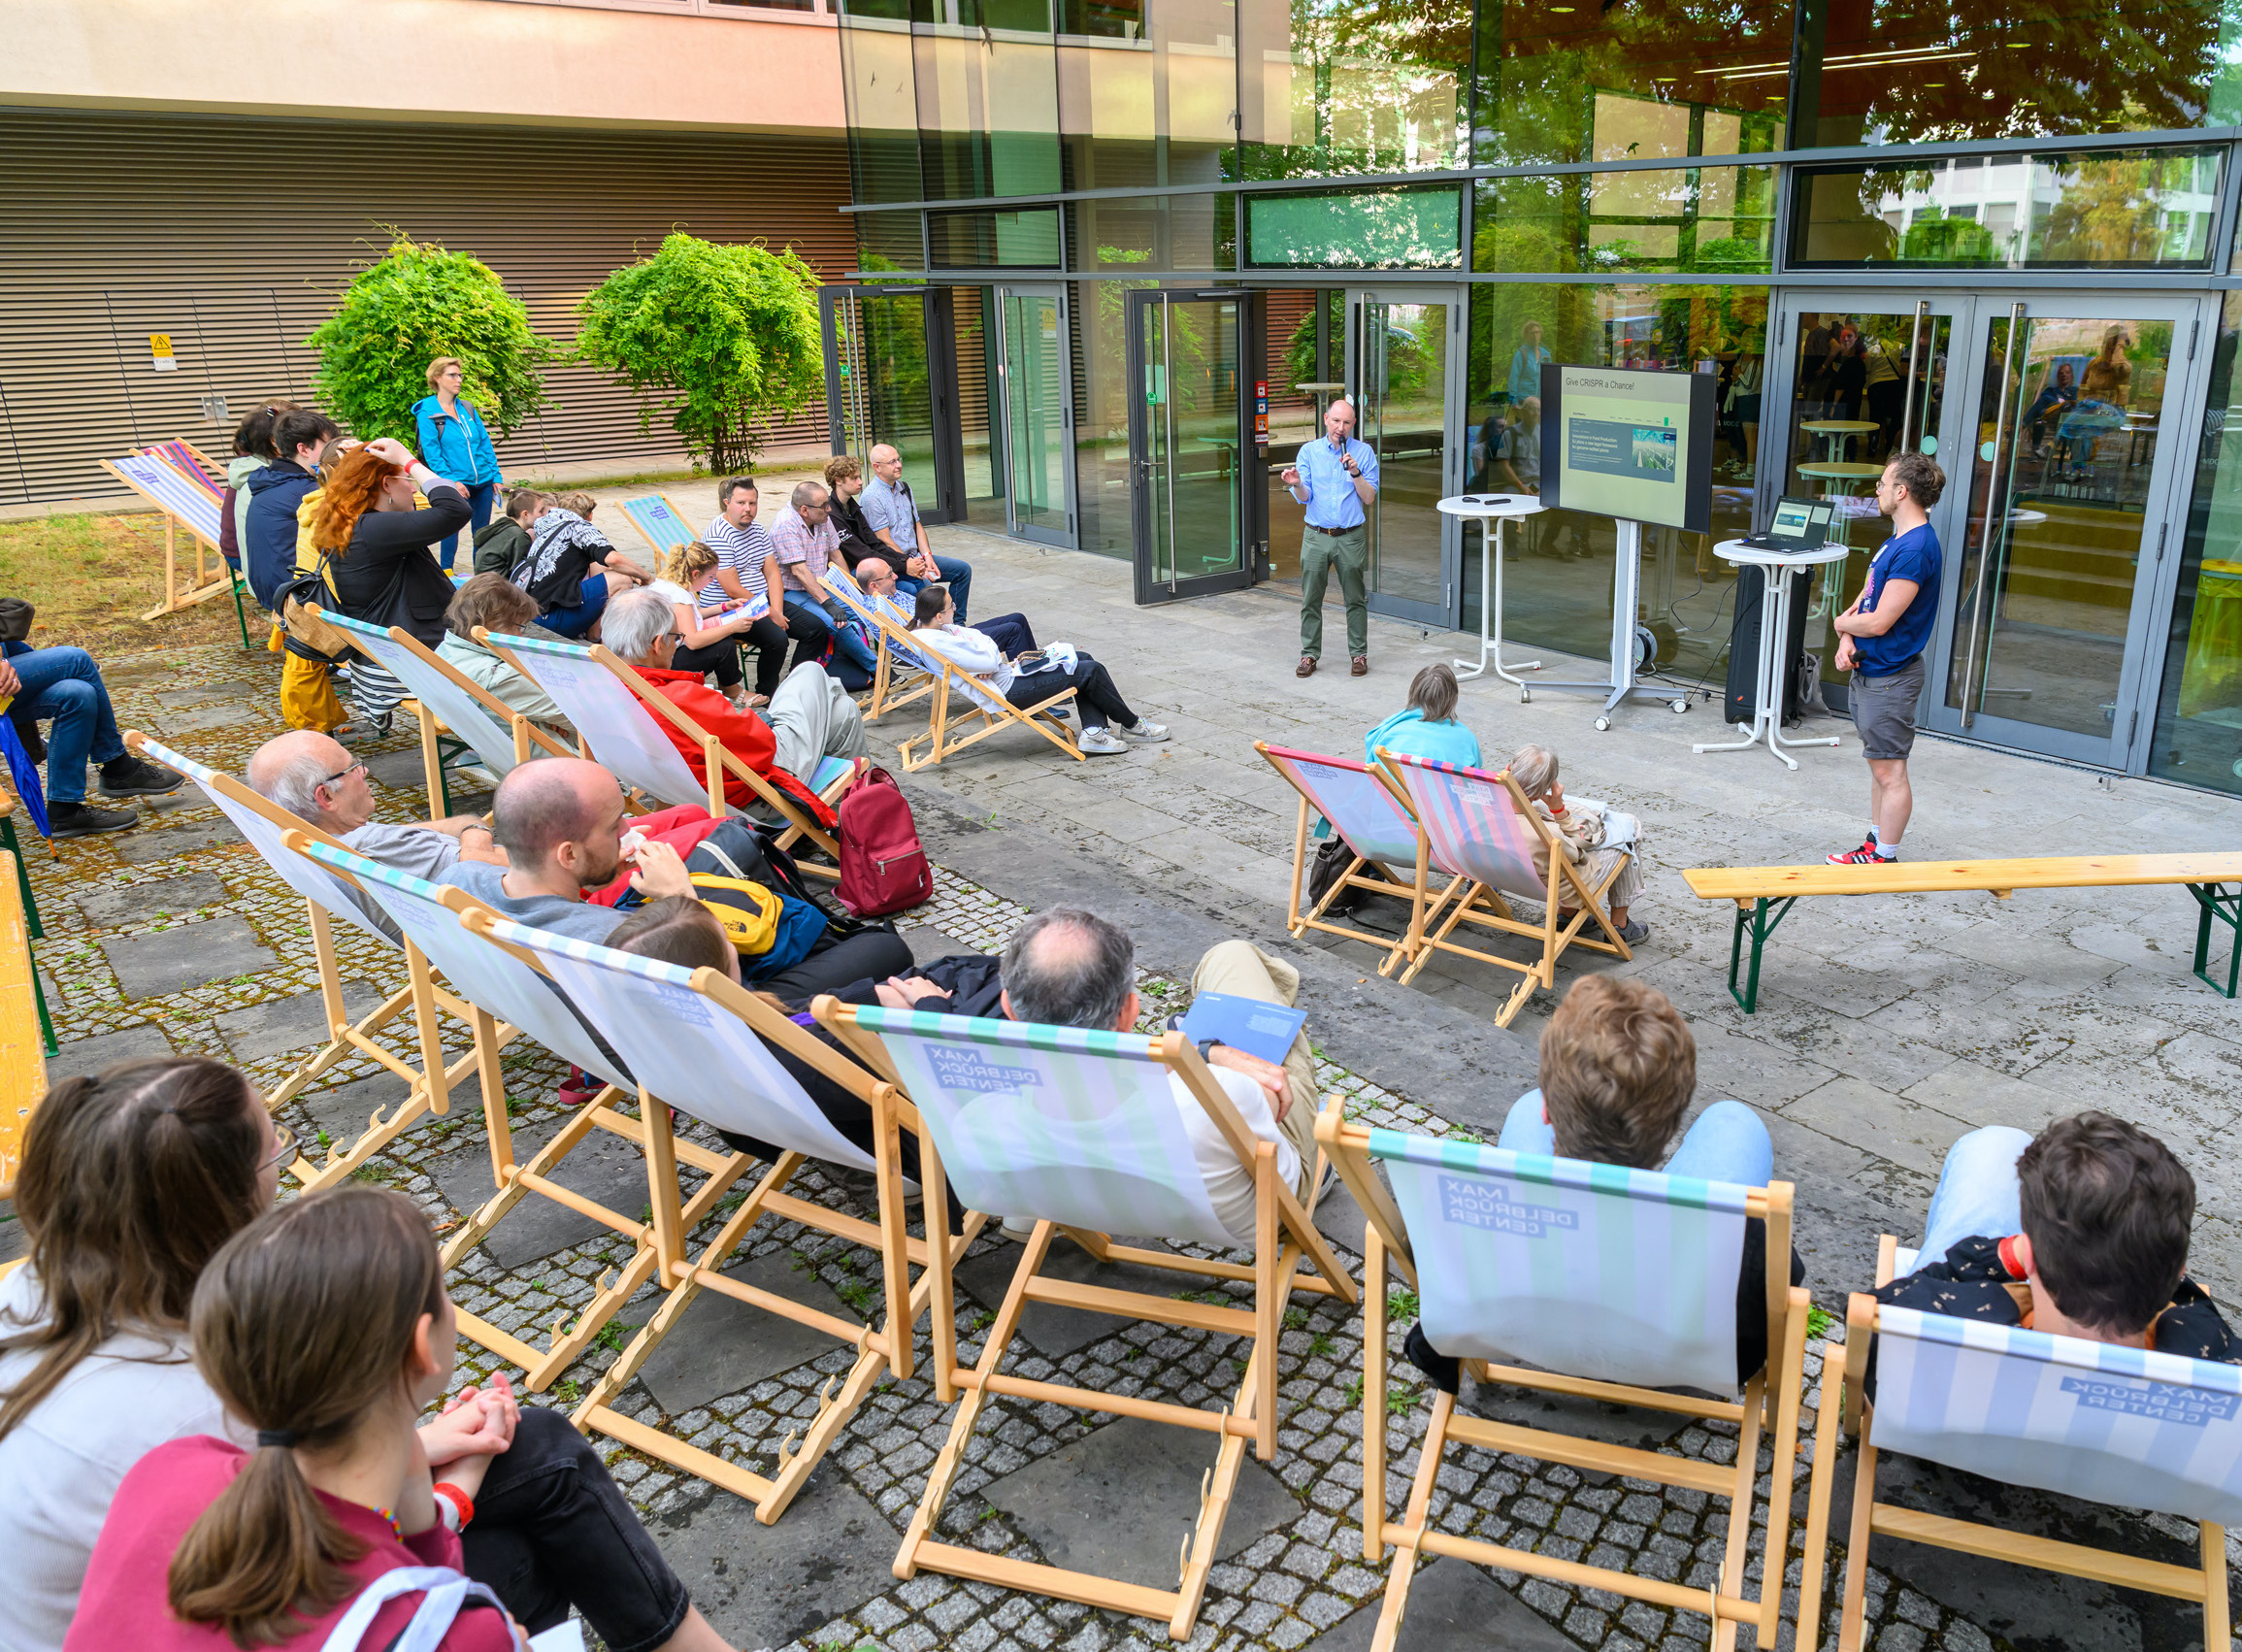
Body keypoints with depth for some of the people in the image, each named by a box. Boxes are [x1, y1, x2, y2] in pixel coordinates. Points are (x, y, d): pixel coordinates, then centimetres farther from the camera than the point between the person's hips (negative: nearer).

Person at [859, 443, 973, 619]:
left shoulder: (904, 488, 12)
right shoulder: (871, 497, -14)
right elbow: (884, 541, -16)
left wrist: (927, 556, -1)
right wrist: (908, 565, -18)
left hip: (915, 557, 9)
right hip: (892, 563, -9)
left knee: (963, 569, 3)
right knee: (924, 584, -33)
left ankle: (956, 624, 8)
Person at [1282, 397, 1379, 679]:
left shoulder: (1363, 452, 2)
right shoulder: (1309, 451, 5)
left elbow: (1369, 497, -2)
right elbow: (1304, 497, -1)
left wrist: (1355, 473, -17)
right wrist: (1296, 484, -23)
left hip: (1351, 537, -1)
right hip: (1316, 536, 1)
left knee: (1356, 599, 5)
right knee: (1311, 599, 3)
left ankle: (1359, 653, 15)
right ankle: (1310, 654, 13)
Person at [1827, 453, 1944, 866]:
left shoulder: (1915, 549, -21)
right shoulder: (1896, 539, 11)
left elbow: (1880, 621, -23)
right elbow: (1864, 599, 13)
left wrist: (1842, 623, -3)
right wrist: (1846, 642, -5)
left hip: (1891, 677, -10)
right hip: (1869, 670, 10)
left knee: (1889, 771, -1)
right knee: (1879, 765, 18)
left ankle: (1885, 856, 7)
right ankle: (1876, 842, 28)